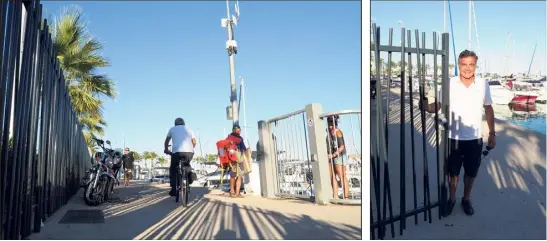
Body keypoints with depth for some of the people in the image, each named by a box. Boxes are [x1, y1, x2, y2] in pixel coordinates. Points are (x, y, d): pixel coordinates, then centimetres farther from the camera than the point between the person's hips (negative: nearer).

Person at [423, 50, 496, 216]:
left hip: (475, 139, 2)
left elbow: (488, 109, 6)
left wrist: (492, 133, 7)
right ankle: (451, 199, 36)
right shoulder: (449, 84, -12)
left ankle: (466, 199, 40)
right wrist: (425, 106, -35)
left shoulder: (483, 85, -5)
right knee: (453, 172, 15)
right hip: (454, 138, -1)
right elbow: (437, 106, -12)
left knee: (471, 172, 18)